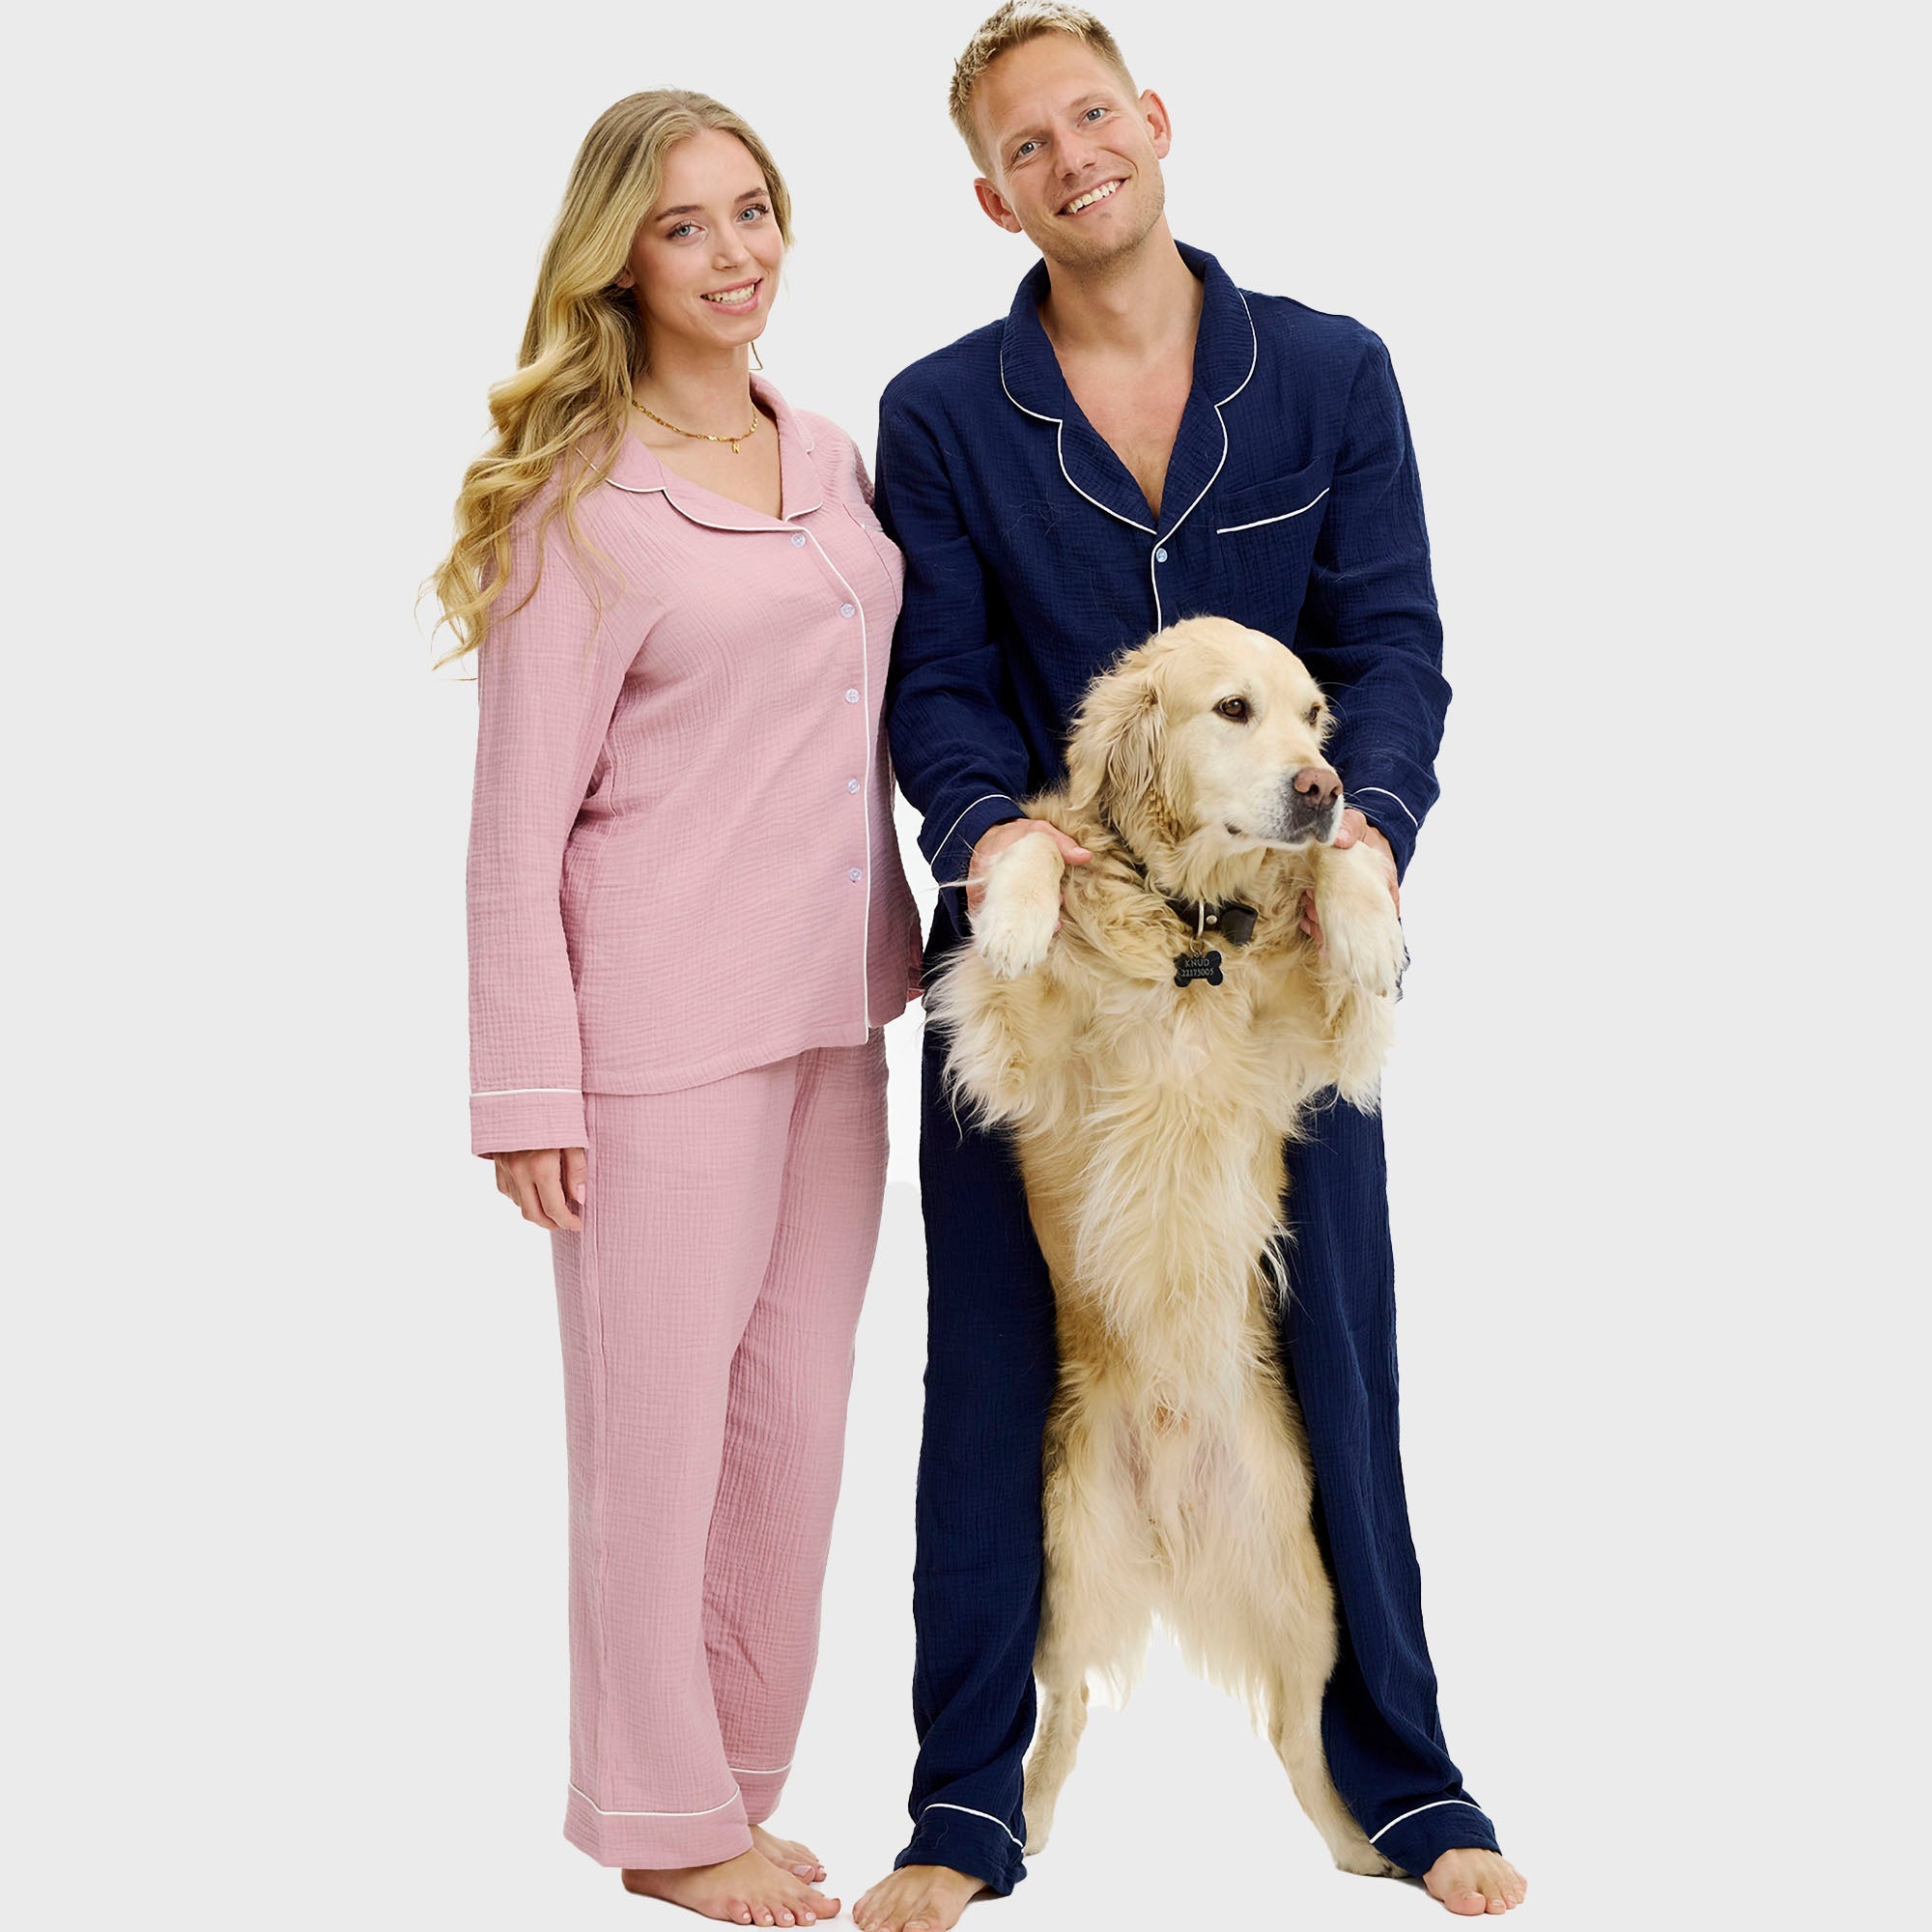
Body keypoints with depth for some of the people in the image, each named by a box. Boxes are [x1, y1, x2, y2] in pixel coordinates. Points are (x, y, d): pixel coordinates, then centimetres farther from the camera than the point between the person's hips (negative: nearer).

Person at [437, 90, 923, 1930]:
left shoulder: (834, 462, 12)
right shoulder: (575, 498, -7)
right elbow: (517, 824, -8)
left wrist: (900, 954, 12)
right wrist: (528, 1092, -11)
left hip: (834, 1013, 6)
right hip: (666, 1024, -6)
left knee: (798, 1408, 11)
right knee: (662, 1416, 2)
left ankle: (741, 1777, 26)